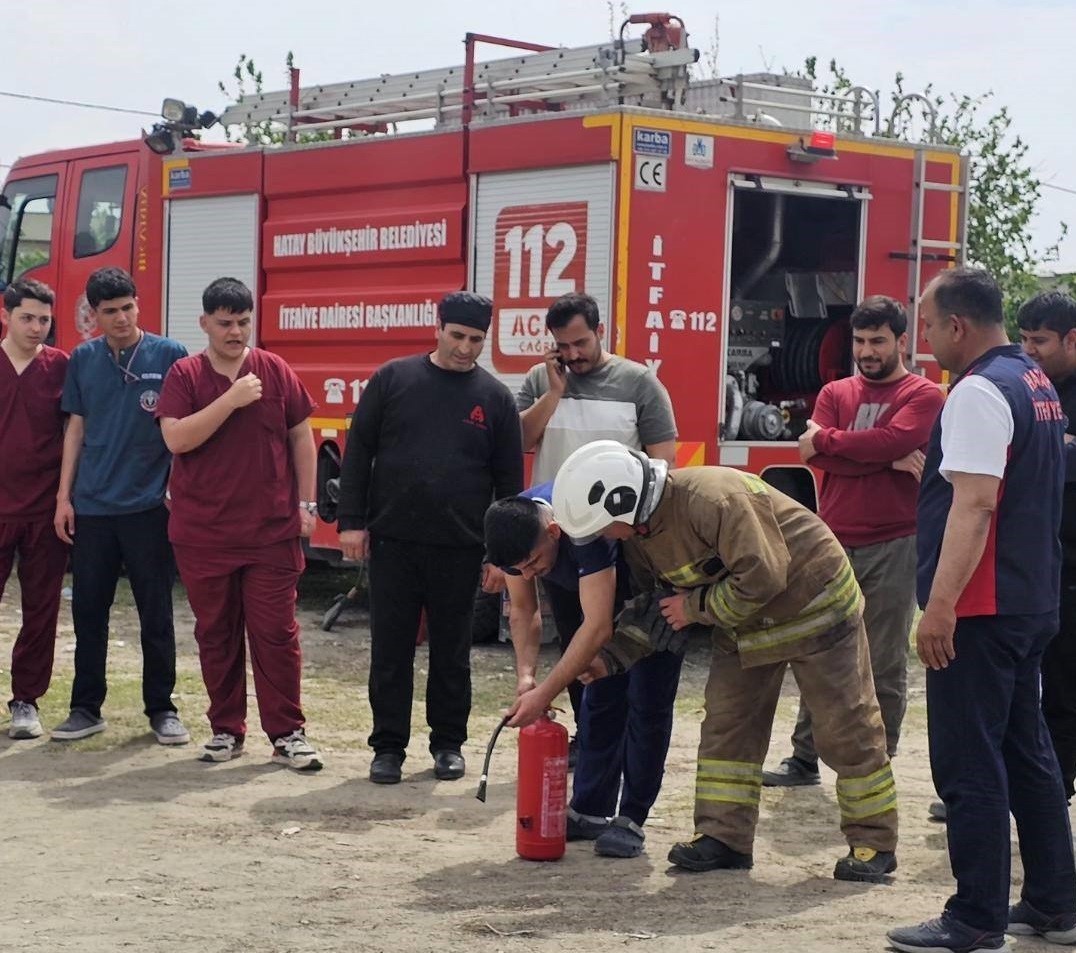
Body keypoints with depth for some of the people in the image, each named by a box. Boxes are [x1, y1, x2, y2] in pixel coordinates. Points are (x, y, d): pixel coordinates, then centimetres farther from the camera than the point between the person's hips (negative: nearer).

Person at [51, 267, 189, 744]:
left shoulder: (169, 355, -4)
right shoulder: (83, 359, 6)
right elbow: (76, 427, 11)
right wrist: (64, 495, 7)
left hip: (148, 506, -3)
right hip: (92, 507, 3)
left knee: (156, 613, 4)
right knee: (88, 610, 8)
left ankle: (162, 708, 14)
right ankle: (86, 708, 18)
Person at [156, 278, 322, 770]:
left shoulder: (276, 371, 3)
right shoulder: (185, 375, 0)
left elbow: (301, 437, 8)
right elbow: (176, 438, -12)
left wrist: (306, 504, 4)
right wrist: (230, 401, -19)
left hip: (272, 531, 0)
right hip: (202, 533, 0)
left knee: (276, 632, 0)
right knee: (215, 633, 9)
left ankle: (287, 732, 6)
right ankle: (226, 729, 20)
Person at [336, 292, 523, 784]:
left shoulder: (495, 397, 4)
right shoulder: (392, 379, 2)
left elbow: (509, 480, 6)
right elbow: (358, 452, 3)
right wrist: (351, 521, -4)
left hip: (459, 549, 1)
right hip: (392, 542, 0)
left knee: (452, 652, 9)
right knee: (390, 650, 4)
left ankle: (449, 743, 21)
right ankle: (388, 746, 13)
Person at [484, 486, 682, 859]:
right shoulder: (514, 532, -20)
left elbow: (598, 626, -44)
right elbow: (523, 611, -8)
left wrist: (544, 693, -44)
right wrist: (525, 675, -25)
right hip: (601, 587, 7)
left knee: (646, 703, -9)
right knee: (601, 698, 5)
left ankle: (631, 820, -4)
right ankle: (590, 812, 10)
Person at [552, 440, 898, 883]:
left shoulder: (713, 499, -34)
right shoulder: (639, 534, -5)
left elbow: (762, 578, -35)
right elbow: (657, 604, 7)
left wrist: (697, 607, -23)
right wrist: (611, 656, -5)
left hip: (812, 606, -8)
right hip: (743, 623, 8)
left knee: (845, 728, -1)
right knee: (726, 725, 4)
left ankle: (874, 843, 8)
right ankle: (724, 836, 10)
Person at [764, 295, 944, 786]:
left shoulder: (924, 396, 0)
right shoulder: (835, 393, 12)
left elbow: (896, 439, -19)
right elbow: (817, 456, -4)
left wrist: (827, 439, -7)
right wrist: (890, 460, -11)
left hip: (892, 548, -4)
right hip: (832, 543, 4)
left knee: (884, 667, 1)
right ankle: (804, 760, 18)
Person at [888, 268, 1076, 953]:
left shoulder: (979, 392, -17)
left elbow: (974, 503, -24)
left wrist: (941, 605, -25)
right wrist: (933, 470, 25)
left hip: (983, 607, -10)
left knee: (968, 765, -5)